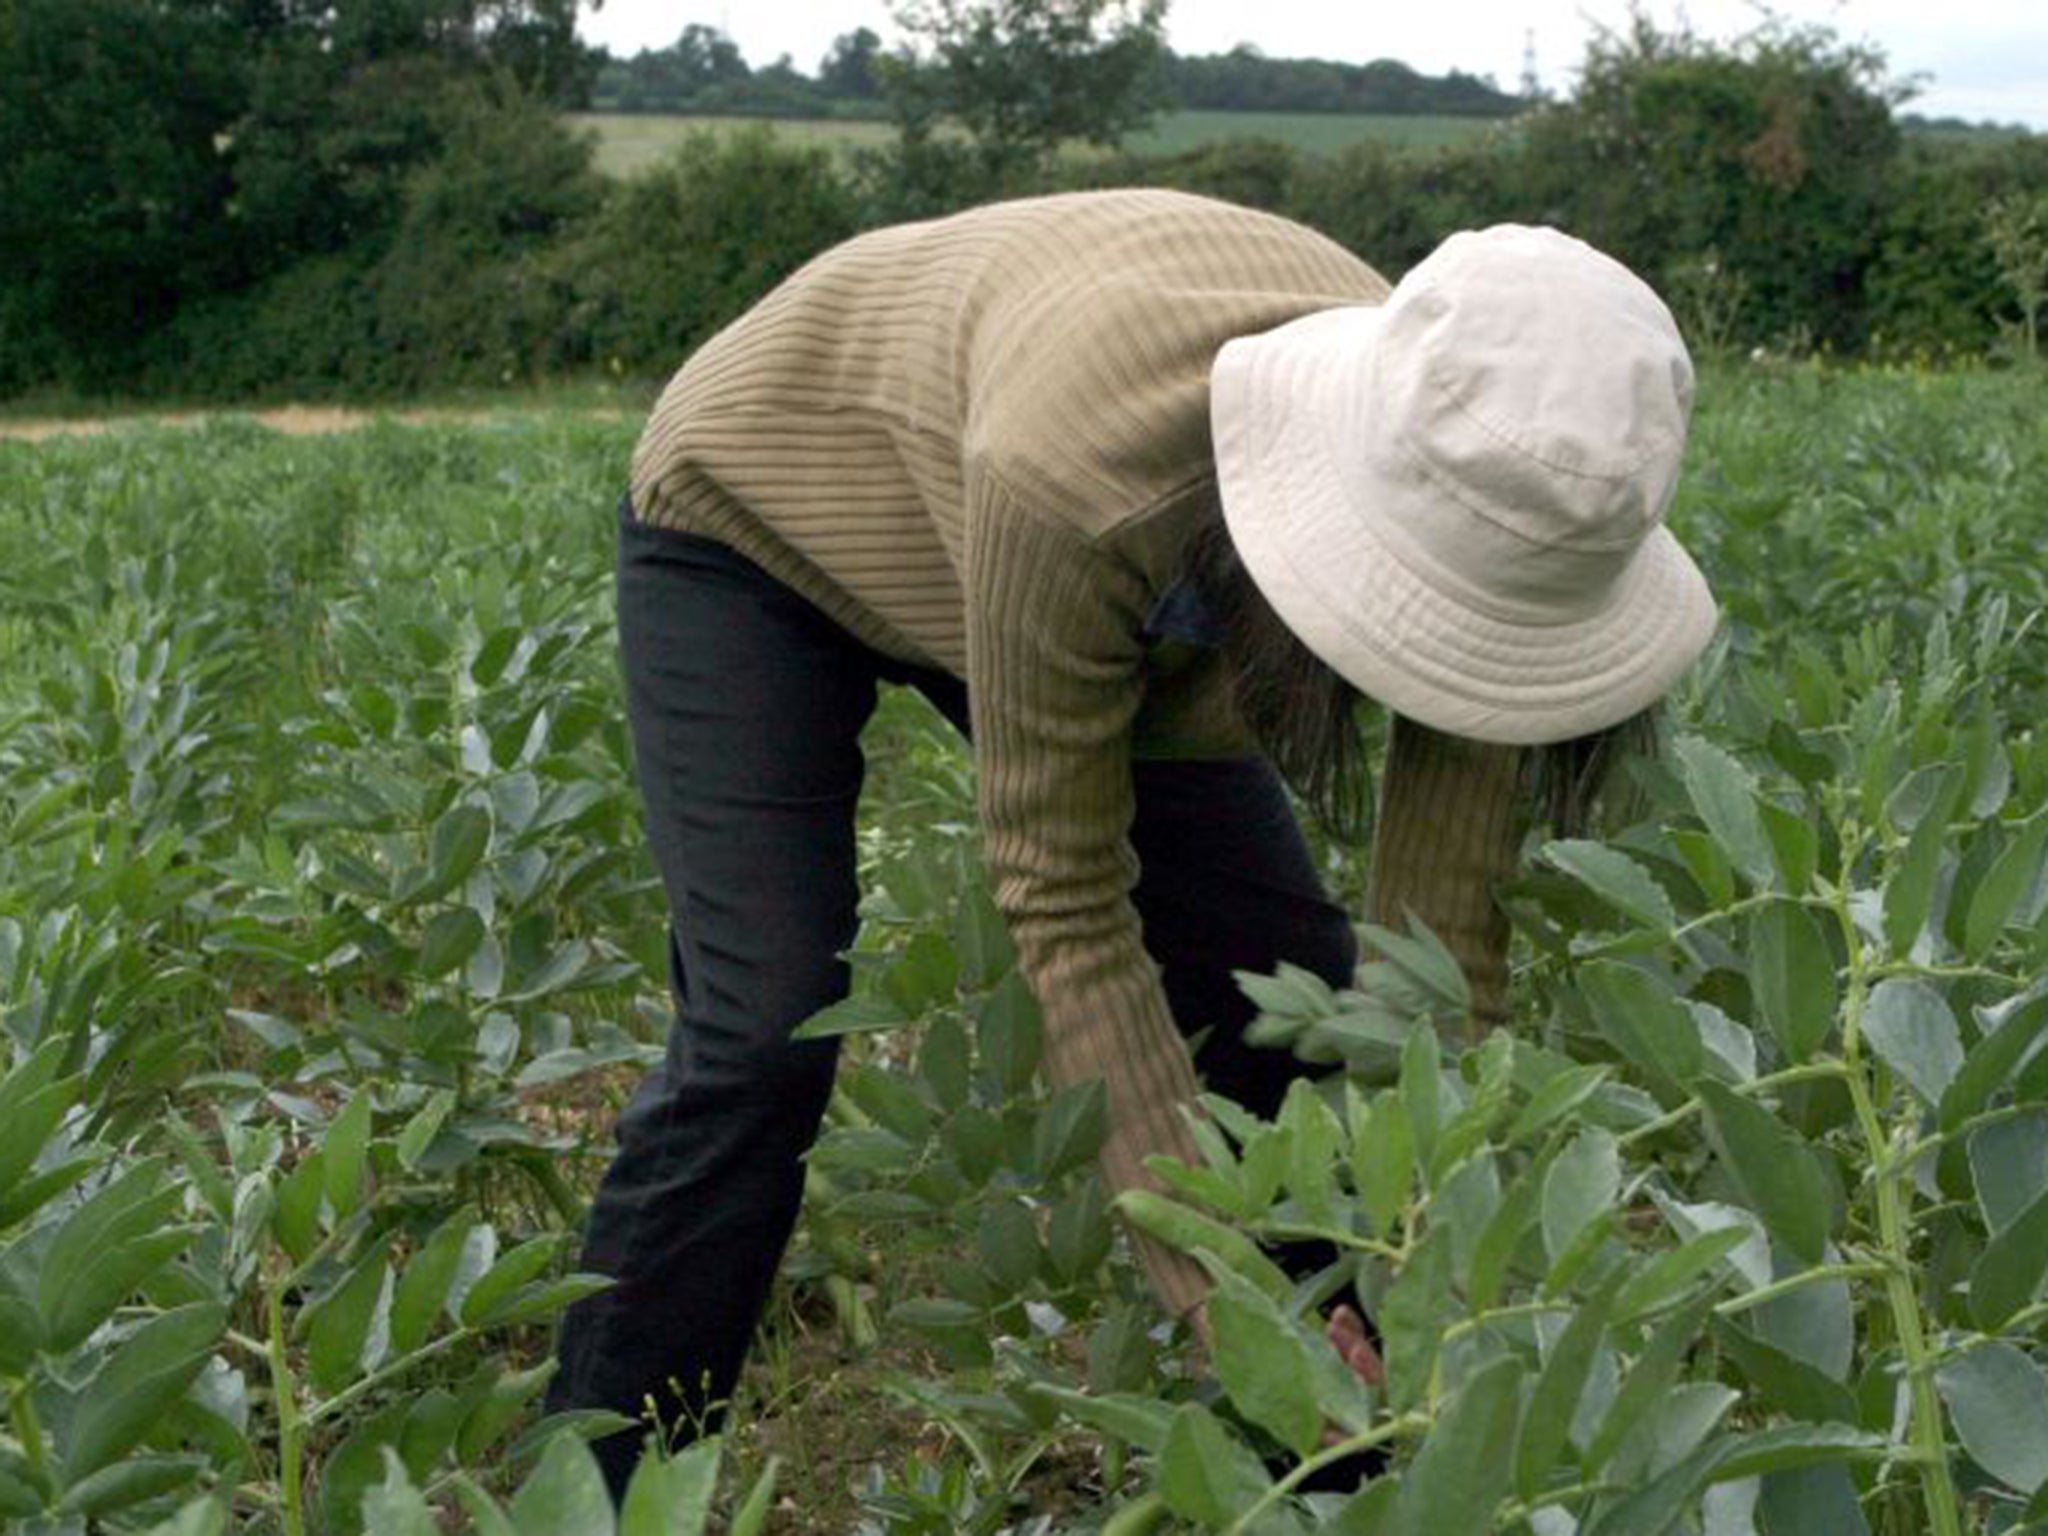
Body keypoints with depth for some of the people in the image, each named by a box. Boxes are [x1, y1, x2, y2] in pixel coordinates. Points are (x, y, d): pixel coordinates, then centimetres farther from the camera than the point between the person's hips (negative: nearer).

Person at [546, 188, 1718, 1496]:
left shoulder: (1470, 505, -30)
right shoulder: (1077, 470, -45)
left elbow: (1447, 934, -23)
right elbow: (1066, 907, -34)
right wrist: (1213, 1286, -34)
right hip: (761, 509, -4)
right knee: (765, 1036, -18)